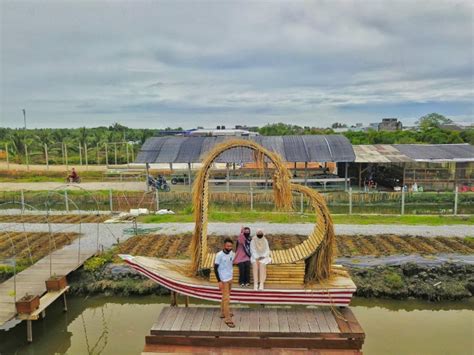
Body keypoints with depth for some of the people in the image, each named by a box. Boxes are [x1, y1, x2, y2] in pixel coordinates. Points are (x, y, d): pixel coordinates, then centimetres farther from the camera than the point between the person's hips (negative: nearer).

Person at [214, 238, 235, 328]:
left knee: (225, 297, 20)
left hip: (230, 278, 7)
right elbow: (215, 268, -16)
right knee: (226, 299, -4)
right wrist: (219, 281, -17)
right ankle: (228, 319, 4)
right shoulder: (219, 255, -21)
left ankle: (223, 313, 36)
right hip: (223, 280, -7)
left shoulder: (232, 254, -2)